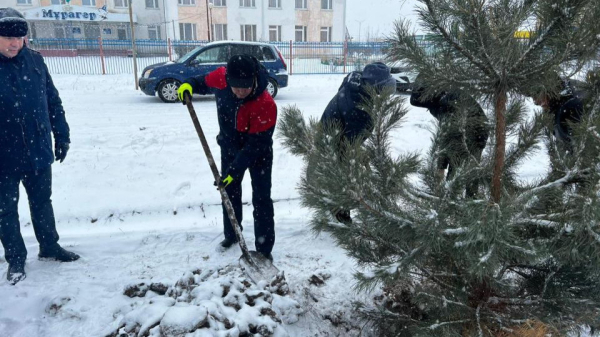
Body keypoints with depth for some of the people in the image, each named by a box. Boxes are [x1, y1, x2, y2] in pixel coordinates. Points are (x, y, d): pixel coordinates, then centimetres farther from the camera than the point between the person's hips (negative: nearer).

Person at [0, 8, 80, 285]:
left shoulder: (35, 61, -1)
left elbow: (52, 101, 6)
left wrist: (61, 135, 6)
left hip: (38, 151, 3)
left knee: (42, 202, 18)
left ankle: (49, 246, 34)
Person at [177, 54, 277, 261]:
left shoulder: (266, 105, -38)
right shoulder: (221, 78, -24)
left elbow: (255, 144, -33)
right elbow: (205, 82, 2)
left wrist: (235, 169, -34)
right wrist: (189, 85, -18)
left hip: (258, 152, -5)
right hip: (230, 147, 5)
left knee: (261, 198, -4)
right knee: (229, 191, 18)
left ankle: (264, 249, 7)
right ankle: (231, 234, 38)